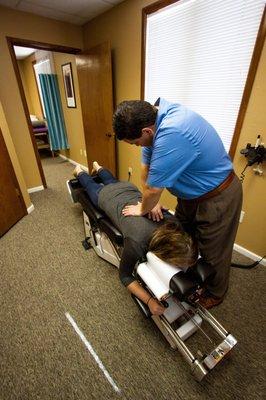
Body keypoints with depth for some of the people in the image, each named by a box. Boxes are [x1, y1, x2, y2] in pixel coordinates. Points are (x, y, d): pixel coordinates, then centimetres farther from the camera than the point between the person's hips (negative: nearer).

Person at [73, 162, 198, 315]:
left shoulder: (173, 222, -33)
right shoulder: (137, 241, -45)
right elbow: (124, 275, -26)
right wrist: (149, 300, -37)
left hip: (129, 188, 4)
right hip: (106, 196, -3)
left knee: (112, 181, 41)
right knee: (91, 185, 34)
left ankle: (97, 167, 69)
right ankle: (79, 171, 64)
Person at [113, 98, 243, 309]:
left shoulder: (171, 135, -38)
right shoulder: (152, 116, -7)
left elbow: (154, 189, -27)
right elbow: (147, 166, -1)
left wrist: (143, 209, -7)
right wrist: (151, 202, -1)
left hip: (216, 198, -8)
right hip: (191, 194, 9)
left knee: (212, 253, 12)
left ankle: (215, 294, 42)